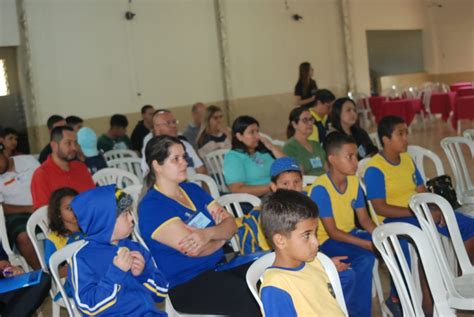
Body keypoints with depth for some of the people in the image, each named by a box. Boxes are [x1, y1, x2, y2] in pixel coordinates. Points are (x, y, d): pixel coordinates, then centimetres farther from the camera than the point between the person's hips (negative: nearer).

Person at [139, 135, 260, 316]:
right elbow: (192, 249, -19)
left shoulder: (193, 190, 13)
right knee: (255, 299, -28)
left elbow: (230, 224, 5)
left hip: (220, 266, 7)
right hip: (186, 285, -7)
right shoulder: (152, 206, -11)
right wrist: (221, 237, 0)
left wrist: (208, 234, -17)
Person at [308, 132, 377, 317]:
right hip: (326, 241, -7)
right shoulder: (321, 189, -22)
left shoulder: (354, 182, 0)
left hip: (350, 235, 8)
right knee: (365, 258, -29)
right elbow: (333, 232, -22)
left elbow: (364, 219, 3)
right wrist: (368, 244, -26)